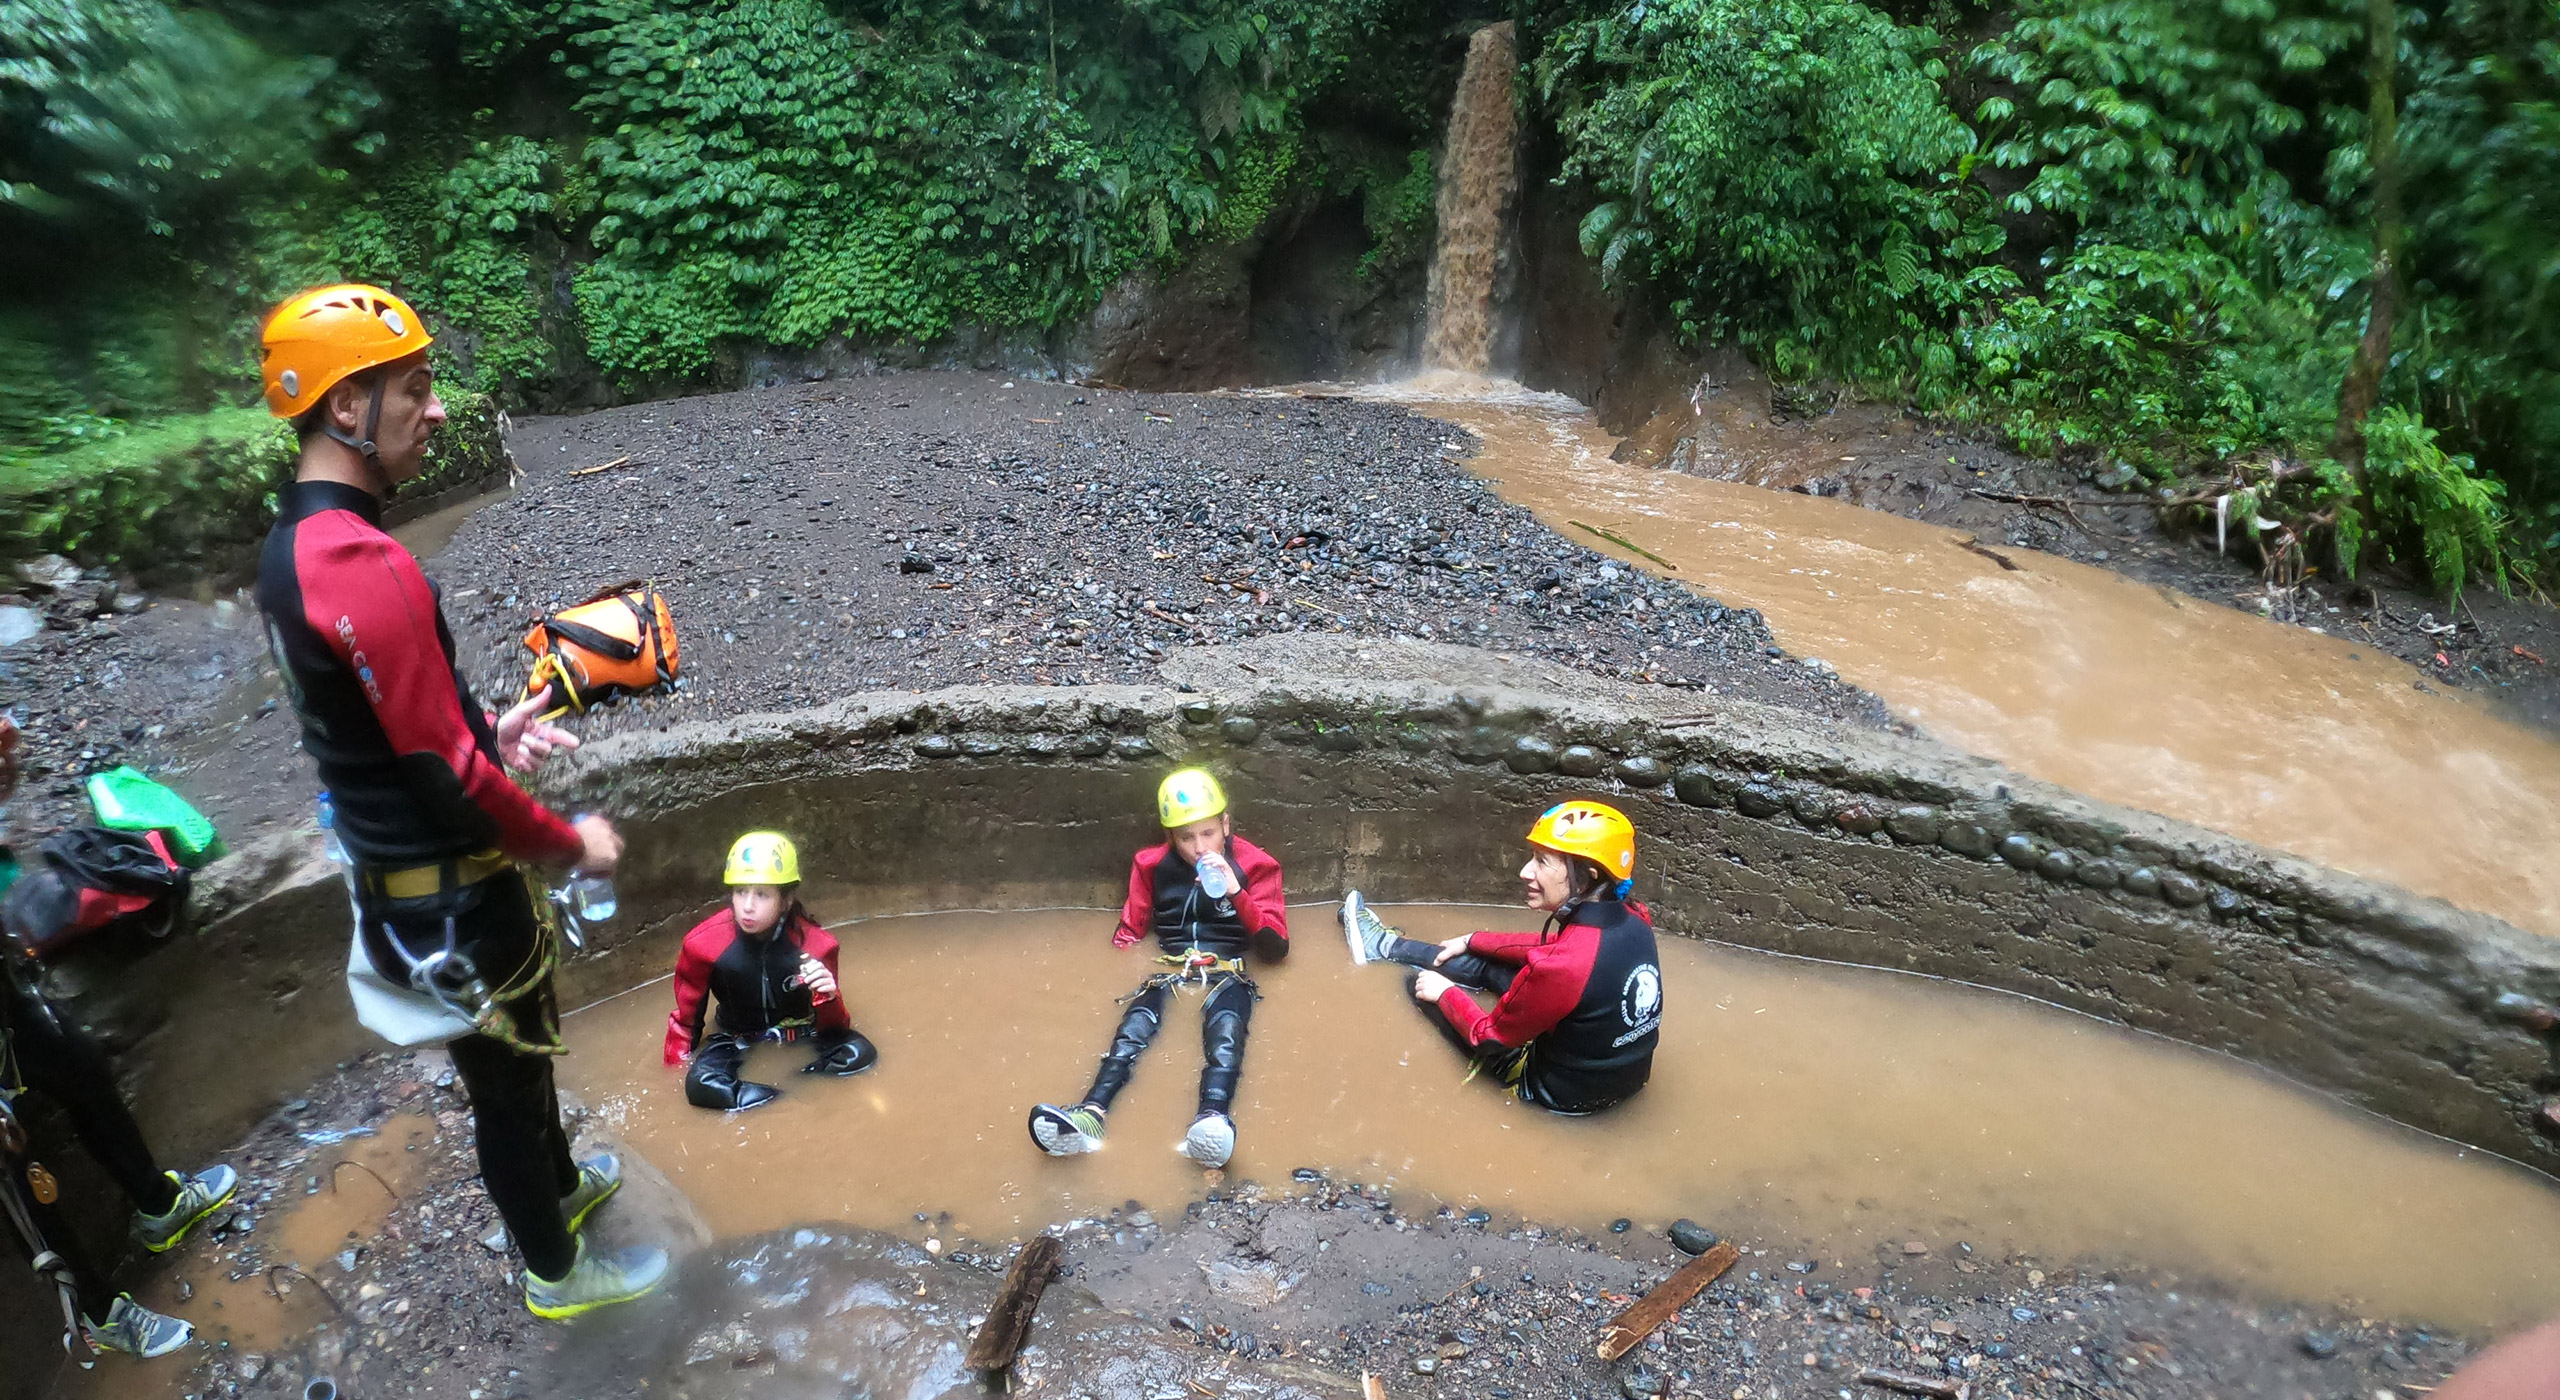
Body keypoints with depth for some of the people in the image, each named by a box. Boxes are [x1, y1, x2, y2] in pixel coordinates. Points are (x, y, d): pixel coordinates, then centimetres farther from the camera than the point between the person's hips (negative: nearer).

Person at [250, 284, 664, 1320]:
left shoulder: (291, 546, 3)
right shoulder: (365, 565, -29)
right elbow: (449, 773, -27)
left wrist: (488, 729, 9)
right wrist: (570, 845, -14)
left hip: (392, 871, 9)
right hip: (448, 897, -9)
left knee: (521, 1043, 28)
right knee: (508, 1077, 12)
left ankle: (558, 1182, 52)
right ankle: (556, 1271, 34)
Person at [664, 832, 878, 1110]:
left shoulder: (815, 943, -20)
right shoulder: (702, 944, -19)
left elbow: (833, 1029, -14)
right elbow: (686, 1019, 0)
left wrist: (829, 998, -35)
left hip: (802, 1031, 0)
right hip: (738, 1038, 0)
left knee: (860, 1053, -27)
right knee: (701, 1085, -32)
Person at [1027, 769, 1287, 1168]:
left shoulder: (1254, 866, 6)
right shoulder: (1152, 866, 13)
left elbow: (1276, 948, -2)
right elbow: (1129, 931, 21)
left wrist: (1236, 892, -15)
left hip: (1226, 973, -2)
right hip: (1168, 971, 2)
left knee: (1225, 1027, -37)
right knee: (1136, 1024, -32)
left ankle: (1213, 1121, -64)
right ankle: (1091, 1115, -56)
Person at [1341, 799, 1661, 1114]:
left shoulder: (1561, 966, -35)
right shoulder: (1633, 920, -14)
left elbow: (1490, 1038, -18)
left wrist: (1445, 992, 1)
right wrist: (1472, 941, 16)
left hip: (1563, 1094, -6)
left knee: (1422, 981, 9)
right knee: (1487, 962, 19)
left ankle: (1385, 947, 41)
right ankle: (1387, 945, 41)